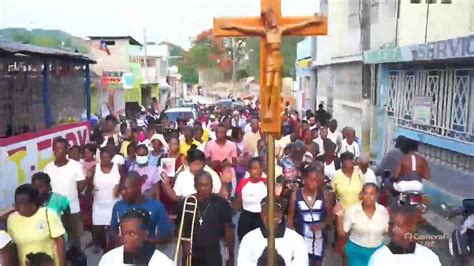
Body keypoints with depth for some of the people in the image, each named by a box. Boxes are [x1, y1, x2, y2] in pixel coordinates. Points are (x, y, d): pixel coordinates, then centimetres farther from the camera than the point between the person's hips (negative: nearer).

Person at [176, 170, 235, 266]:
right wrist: (185, 244, -12)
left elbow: (228, 229, 1)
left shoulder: (221, 204, -6)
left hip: (213, 255, -2)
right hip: (191, 255, 2)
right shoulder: (185, 204, -4)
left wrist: (231, 255, 3)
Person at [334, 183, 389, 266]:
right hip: (356, 252, -2)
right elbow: (342, 233, -8)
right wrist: (340, 216, -20)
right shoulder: (352, 210, -13)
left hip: (378, 251, 2)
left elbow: (387, 232, 4)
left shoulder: (383, 210, -6)